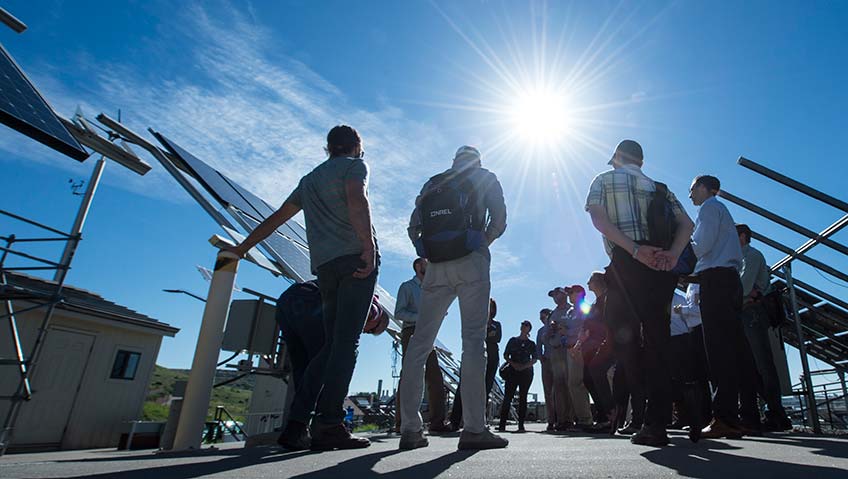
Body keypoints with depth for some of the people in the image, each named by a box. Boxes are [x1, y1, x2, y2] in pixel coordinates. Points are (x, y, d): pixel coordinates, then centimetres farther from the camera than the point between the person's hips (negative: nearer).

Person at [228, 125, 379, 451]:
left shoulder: (309, 180, 29)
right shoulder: (355, 165, 11)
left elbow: (274, 219, 31)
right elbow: (356, 199, -12)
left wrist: (242, 248, 40)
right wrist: (368, 246, -20)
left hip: (324, 265, 6)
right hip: (355, 257, -6)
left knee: (332, 345, 9)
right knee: (346, 342, -10)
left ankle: (297, 424, 5)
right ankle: (329, 424, -14)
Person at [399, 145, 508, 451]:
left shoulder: (432, 183, 23)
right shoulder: (484, 178, 15)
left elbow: (414, 227, 11)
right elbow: (499, 221, 3)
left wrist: (430, 251, 14)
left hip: (436, 265, 3)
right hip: (470, 262, -3)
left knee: (420, 342, 3)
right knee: (473, 339, -7)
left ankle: (410, 429, 3)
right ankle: (474, 429, -12)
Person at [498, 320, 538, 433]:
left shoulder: (531, 344, 14)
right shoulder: (513, 340, 14)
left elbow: (534, 359, 5)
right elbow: (505, 355, 9)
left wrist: (524, 366, -11)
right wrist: (513, 364, -8)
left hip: (526, 372, 0)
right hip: (512, 370, 0)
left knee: (523, 397, -3)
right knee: (508, 396, -8)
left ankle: (521, 425, -1)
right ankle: (502, 424, -9)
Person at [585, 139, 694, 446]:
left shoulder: (603, 180, 13)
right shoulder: (658, 187, 25)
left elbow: (598, 219, -7)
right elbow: (686, 223, 11)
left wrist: (635, 250, -14)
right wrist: (672, 255, -5)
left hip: (626, 264, -4)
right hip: (660, 267, 5)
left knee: (624, 335, 2)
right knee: (657, 339, 4)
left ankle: (641, 403, -6)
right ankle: (656, 424, 4)